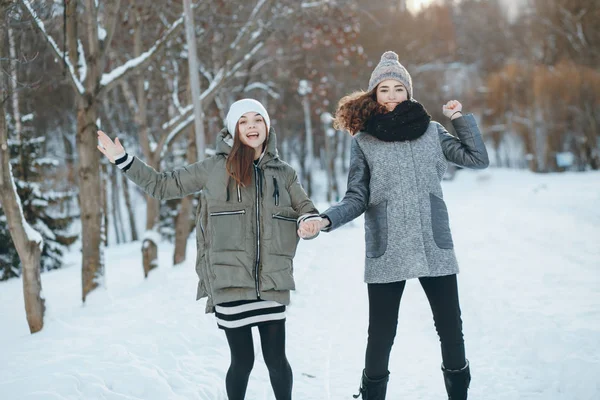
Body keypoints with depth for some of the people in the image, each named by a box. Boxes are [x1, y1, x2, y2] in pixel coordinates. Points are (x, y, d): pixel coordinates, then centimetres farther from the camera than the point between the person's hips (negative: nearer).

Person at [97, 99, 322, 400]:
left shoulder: (284, 174, 10)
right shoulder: (216, 167, 5)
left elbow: (306, 210, 11)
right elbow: (163, 186, 11)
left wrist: (310, 222, -14)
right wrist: (122, 160, 4)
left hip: (271, 283, 2)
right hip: (230, 282, -2)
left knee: (276, 359, 3)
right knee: (242, 360, 3)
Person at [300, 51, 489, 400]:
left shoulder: (431, 131, 8)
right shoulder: (364, 140, 4)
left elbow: (478, 159, 9)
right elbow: (357, 199, 2)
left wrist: (461, 117, 5)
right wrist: (326, 220, -14)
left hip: (435, 249, 2)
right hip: (387, 253, -2)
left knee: (451, 328, 10)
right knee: (381, 335, 2)